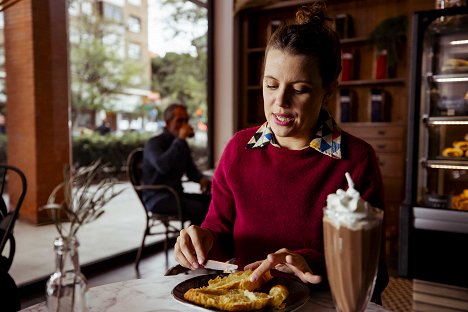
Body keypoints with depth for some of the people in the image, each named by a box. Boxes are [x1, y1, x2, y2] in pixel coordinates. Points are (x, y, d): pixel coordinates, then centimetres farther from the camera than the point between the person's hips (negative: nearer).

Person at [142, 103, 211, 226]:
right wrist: (180, 140, -25)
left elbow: (191, 170, 22)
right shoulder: (154, 143, -9)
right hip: (157, 198, -7)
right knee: (198, 208, -31)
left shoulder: (182, 144, 15)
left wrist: (203, 179, -1)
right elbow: (163, 166, -31)